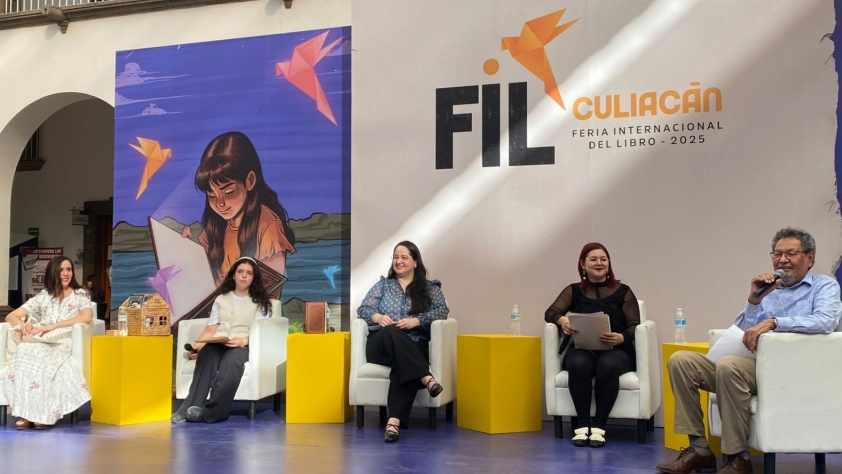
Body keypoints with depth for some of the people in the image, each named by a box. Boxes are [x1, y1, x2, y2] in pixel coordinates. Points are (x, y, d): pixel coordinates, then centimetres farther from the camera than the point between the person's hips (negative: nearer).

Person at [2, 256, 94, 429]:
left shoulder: (80, 294, 10)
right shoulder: (43, 296, 17)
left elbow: (87, 317, -11)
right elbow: (11, 316, 13)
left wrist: (53, 326, -20)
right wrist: (22, 324, -13)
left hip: (64, 345, -2)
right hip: (40, 344, 2)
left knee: (49, 363, -38)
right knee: (25, 352, -34)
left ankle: (43, 414, -31)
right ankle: (26, 412, -33)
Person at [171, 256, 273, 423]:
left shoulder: (260, 301, 13)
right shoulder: (221, 299, 23)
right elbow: (211, 330, 14)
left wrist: (243, 341, -20)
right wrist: (196, 346, -5)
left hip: (243, 346, -2)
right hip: (217, 344, 2)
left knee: (231, 362, -39)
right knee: (206, 357, -35)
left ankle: (210, 411, -44)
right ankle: (191, 407, -49)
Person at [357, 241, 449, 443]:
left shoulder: (429, 288, 17)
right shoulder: (383, 285, 23)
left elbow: (442, 311, 1)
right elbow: (363, 309, 13)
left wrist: (416, 321, -14)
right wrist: (377, 317, -10)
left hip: (414, 347, -1)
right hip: (382, 345, 1)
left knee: (402, 364, -38)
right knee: (392, 333, -38)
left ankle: (394, 420, -51)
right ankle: (426, 378, -50)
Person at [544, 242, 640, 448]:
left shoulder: (623, 292, 12)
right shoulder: (573, 291, 15)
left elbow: (634, 326, 3)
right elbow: (550, 312, 0)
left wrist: (621, 338, -21)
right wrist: (562, 320, -26)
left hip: (616, 351, -1)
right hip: (582, 349, 1)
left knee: (607, 365, -37)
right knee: (578, 364, -36)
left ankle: (599, 426, -30)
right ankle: (583, 425, -29)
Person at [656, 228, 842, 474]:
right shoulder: (767, 289, 22)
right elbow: (740, 335, 12)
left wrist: (772, 322, -25)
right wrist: (754, 300, -4)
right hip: (751, 363, 6)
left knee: (729, 366, -35)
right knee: (680, 361, -10)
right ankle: (699, 448, -11)